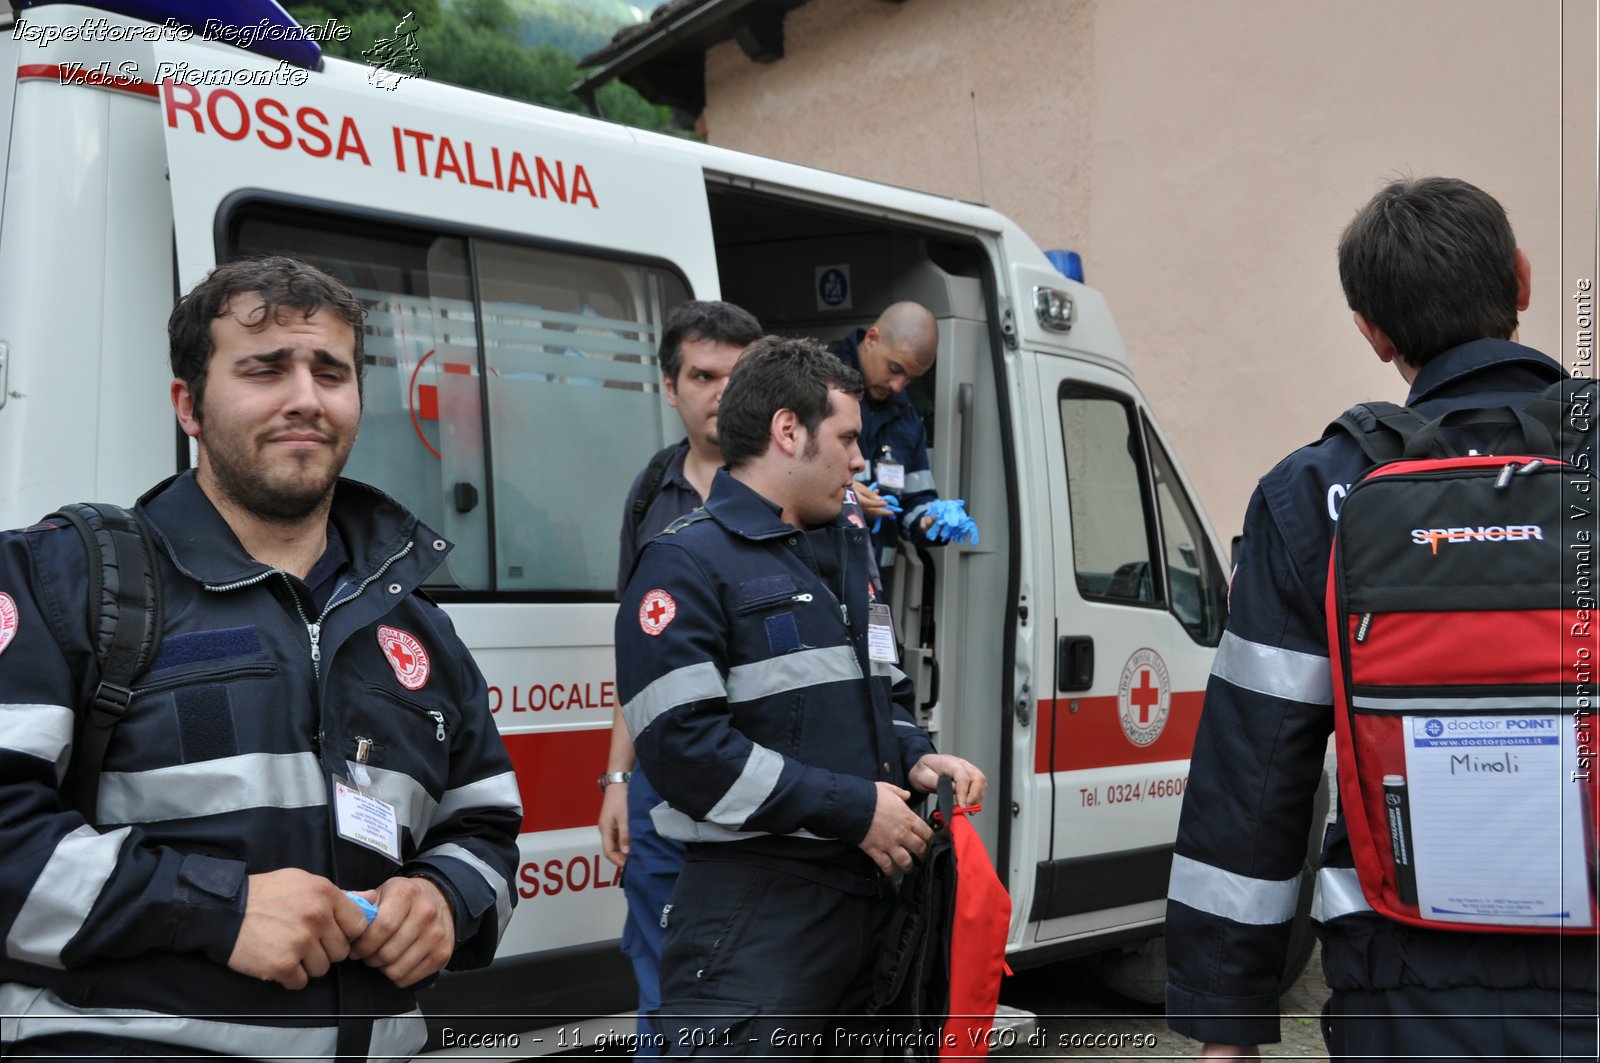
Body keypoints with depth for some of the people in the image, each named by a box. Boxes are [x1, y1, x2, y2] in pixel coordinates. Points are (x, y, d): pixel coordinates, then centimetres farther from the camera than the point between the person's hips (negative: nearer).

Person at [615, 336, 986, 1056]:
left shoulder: (850, 550, 17)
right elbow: (681, 742, -20)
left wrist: (914, 759, 3)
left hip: (870, 890, 8)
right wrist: (851, 808, -18)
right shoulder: (688, 562, -10)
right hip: (756, 910, -8)